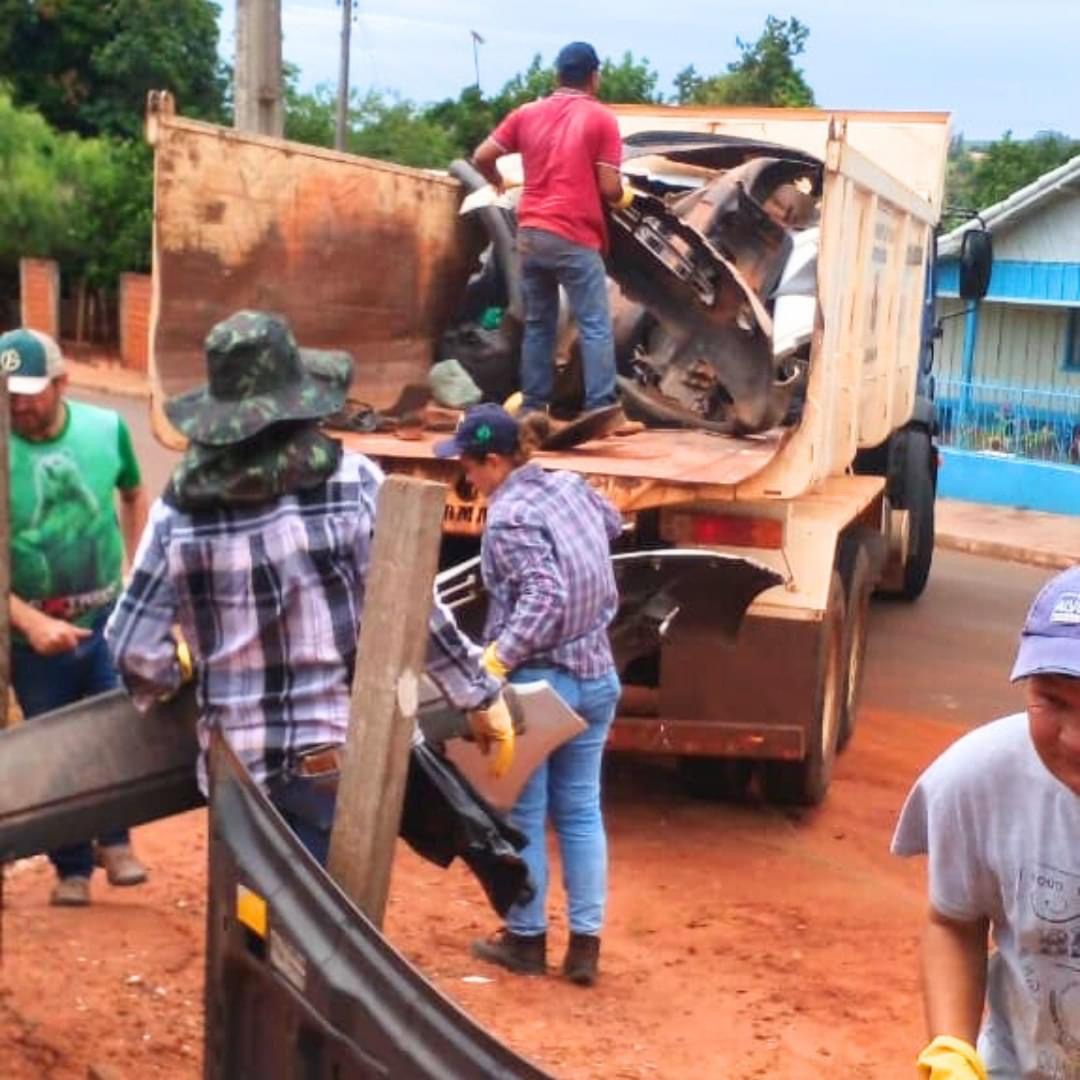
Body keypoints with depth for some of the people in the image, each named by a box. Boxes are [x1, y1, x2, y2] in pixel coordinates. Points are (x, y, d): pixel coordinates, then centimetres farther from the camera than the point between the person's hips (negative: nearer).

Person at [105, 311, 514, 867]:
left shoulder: (181, 507, -3)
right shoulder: (351, 483, -9)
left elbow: (137, 647, -2)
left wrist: (166, 686, 20)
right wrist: (480, 695, 3)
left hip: (238, 758, 2)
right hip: (343, 753, -2)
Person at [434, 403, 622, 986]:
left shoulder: (509, 517, -17)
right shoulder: (570, 486, 6)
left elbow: (544, 598, -27)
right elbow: (613, 522, 28)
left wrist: (495, 661, -27)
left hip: (536, 681, -7)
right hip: (596, 676, 7)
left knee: (522, 815, 8)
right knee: (581, 811, 13)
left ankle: (526, 938, 20)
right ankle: (585, 944, 16)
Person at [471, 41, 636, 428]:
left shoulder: (527, 113, 10)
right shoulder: (601, 118, -2)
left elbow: (481, 157, 9)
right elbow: (609, 187, -7)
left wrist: (498, 182, 29)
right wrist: (624, 197, 15)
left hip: (530, 234, 5)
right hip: (575, 238, -5)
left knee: (537, 324, 13)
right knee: (595, 326, -1)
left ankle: (533, 407, 13)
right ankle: (602, 410, -4)